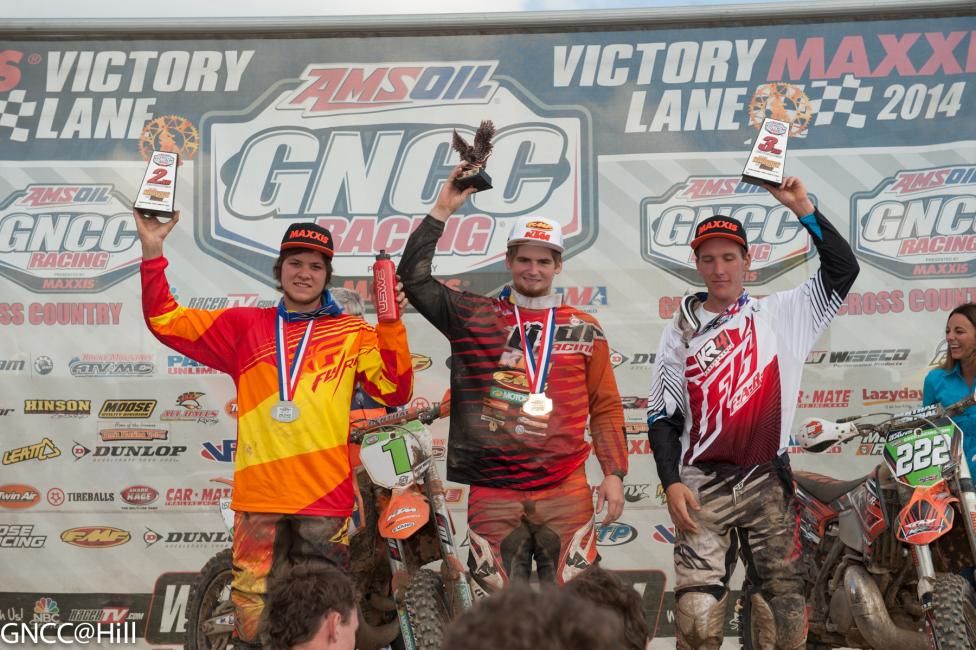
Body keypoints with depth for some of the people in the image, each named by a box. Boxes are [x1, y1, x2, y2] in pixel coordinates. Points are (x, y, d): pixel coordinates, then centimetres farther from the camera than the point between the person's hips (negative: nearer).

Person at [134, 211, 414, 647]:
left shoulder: (353, 332, 9)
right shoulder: (245, 326, 12)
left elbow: (394, 391, -1)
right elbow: (166, 320, 11)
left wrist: (391, 325, -12)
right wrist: (153, 252, 0)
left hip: (325, 498, -1)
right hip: (258, 497, 1)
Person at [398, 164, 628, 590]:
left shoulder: (584, 329, 10)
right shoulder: (474, 317, 8)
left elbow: (606, 407, 12)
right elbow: (414, 279, 0)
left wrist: (614, 473, 4)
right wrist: (442, 210, -3)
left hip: (566, 492, 0)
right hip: (493, 494, 0)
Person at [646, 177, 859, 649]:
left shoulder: (779, 315, 9)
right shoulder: (681, 332, 9)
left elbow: (842, 270, 1)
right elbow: (661, 414, 8)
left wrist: (802, 209, -6)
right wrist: (672, 483, -3)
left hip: (768, 481, 1)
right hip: (703, 484, -1)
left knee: (784, 608, 2)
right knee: (698, 611, -11)